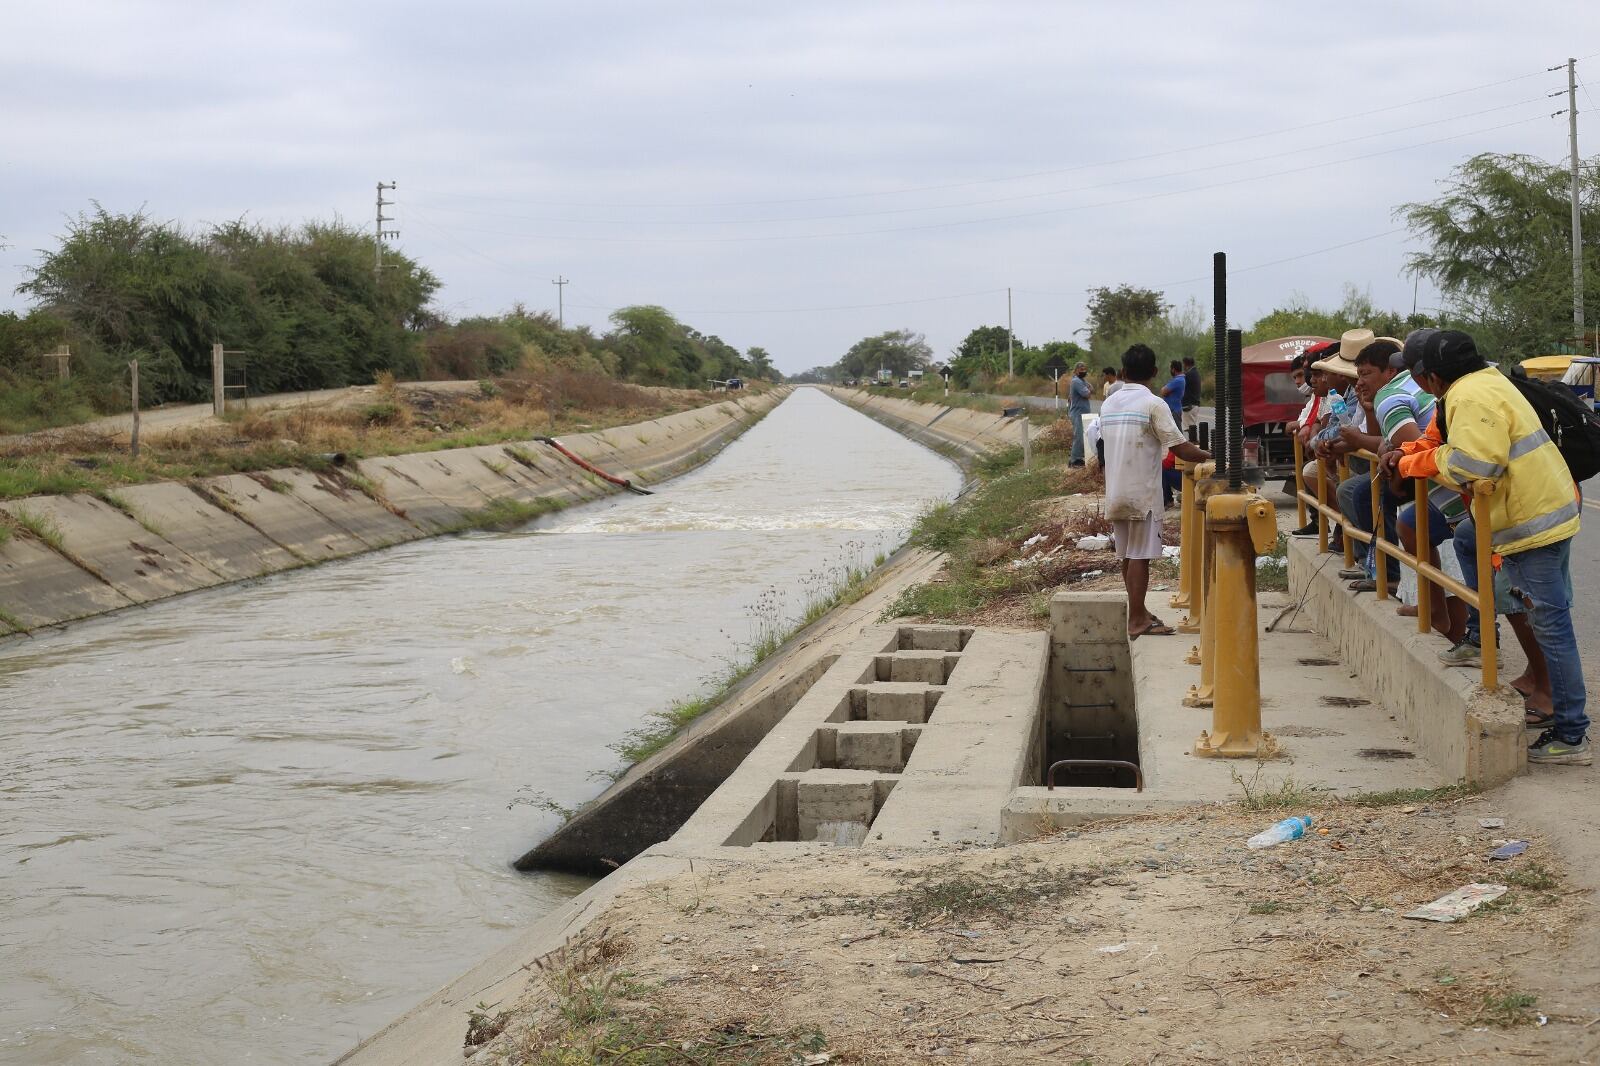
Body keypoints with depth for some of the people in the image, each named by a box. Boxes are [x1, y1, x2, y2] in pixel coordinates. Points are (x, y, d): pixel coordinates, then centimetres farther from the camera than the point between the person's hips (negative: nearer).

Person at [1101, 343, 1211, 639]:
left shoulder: (1108, 405, 8)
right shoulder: (1153, 404, -12)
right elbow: (1181, 450, -15)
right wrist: (1209, 456, 2)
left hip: (1115, 493, 6)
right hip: (1142, 493, -6)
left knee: (1128, 556, 13)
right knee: (1139, 557, -2)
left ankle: (1139, 612, 23)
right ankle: (1137, 621, 0)